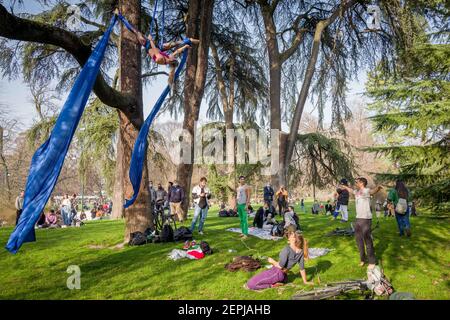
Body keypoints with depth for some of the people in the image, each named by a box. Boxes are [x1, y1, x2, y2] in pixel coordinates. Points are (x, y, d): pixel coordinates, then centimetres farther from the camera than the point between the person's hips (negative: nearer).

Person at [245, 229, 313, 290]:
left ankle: (273, 285, -7)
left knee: (251, 283, -9)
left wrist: (272, 261, -5)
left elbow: (280, 266, -23)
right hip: (283, 276, 8)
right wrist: (305, 282, 13)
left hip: (277, 272, -8)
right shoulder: (301, 252, -4)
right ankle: (277, 282, 11)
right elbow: (302, 268, 2)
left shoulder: (287, 249, -24)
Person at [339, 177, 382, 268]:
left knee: (368, 240, -2)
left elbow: (373, 191, -37)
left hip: (366, 219, -9)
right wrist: (345, 187, 53)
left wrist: (378, 188, -60)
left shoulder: (366, 190, -14)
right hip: (358, 219, 9)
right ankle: (362, 258, 34)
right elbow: (351, 190, 35)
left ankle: (372, 261, 9)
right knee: (358, 239, 18)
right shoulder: (357, 191, 11)